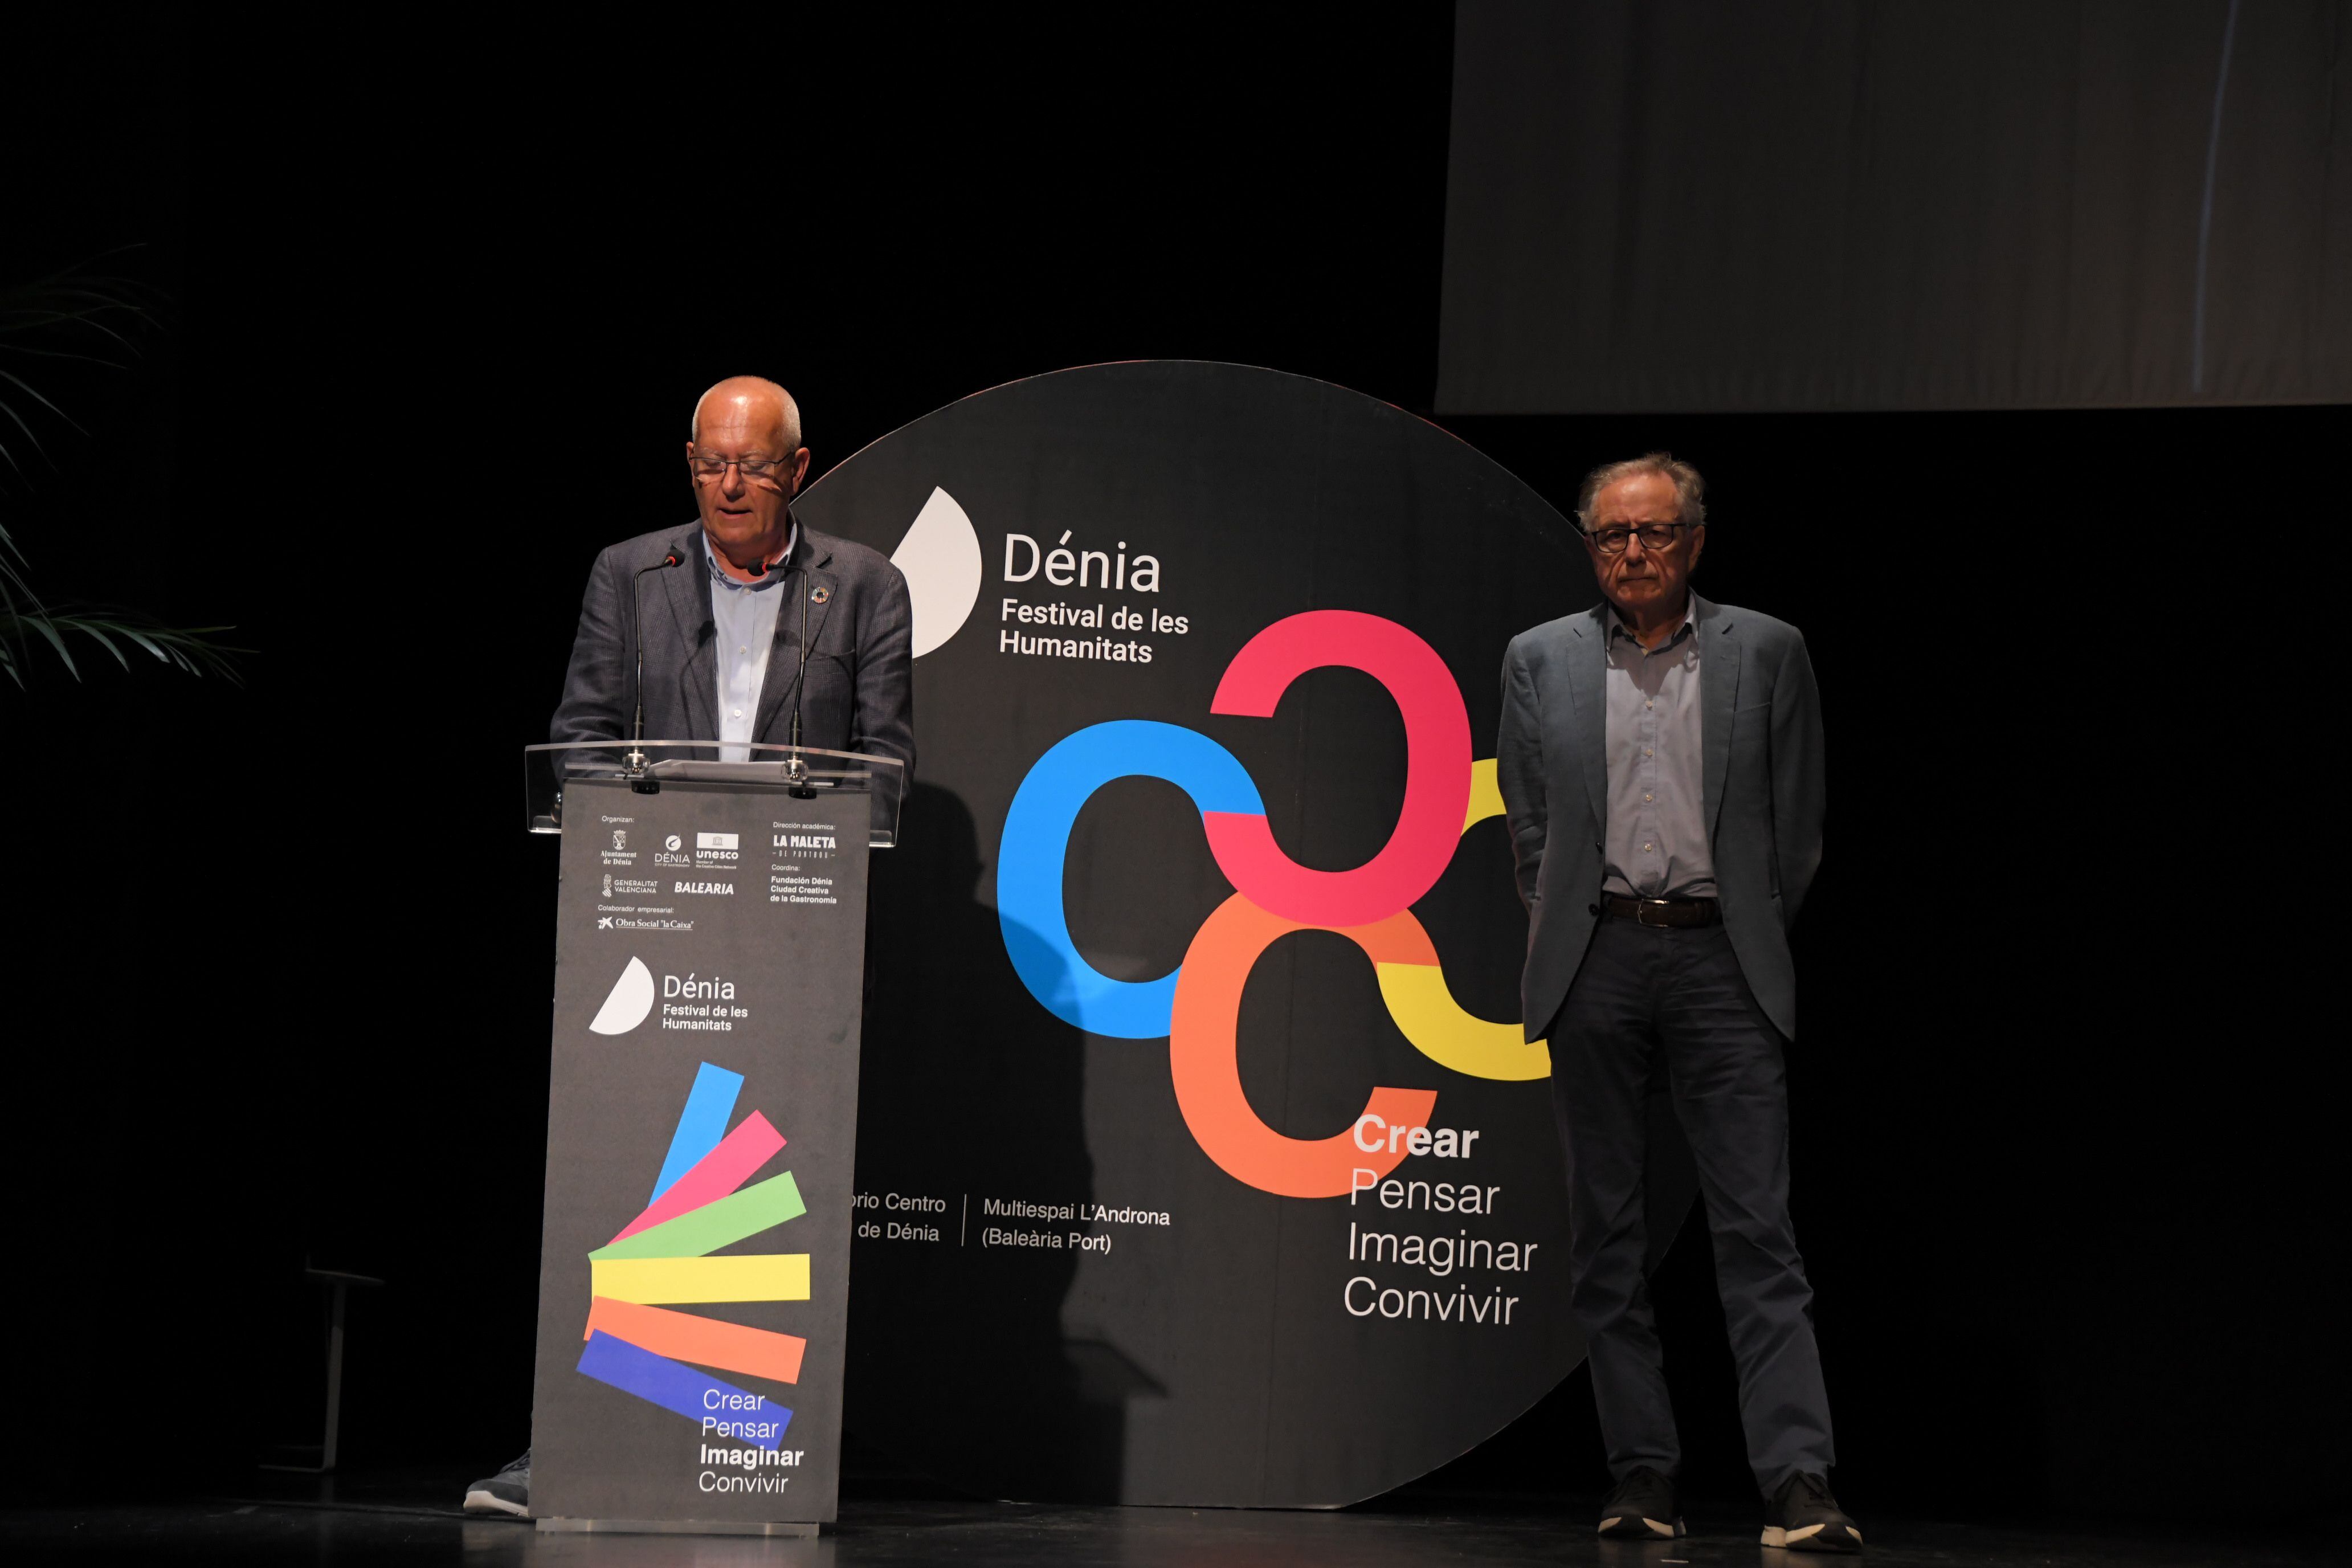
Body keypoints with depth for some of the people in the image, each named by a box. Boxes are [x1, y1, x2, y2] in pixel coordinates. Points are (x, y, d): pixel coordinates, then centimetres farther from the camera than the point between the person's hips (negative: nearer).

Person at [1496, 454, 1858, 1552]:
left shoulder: (1766, 653, 6)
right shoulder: (1540, 660, 9)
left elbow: (1797, 822, 9)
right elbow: (1529, 826, 13)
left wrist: (1753, 944, 8)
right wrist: (1571, 940, 8)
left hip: (1721, 959, -2)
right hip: (1595, 962, 2)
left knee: (1757, 1227, -8)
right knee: (1606, 1234, 3)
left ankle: (1797, 1489, -12)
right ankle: (1643, 1480, 8)